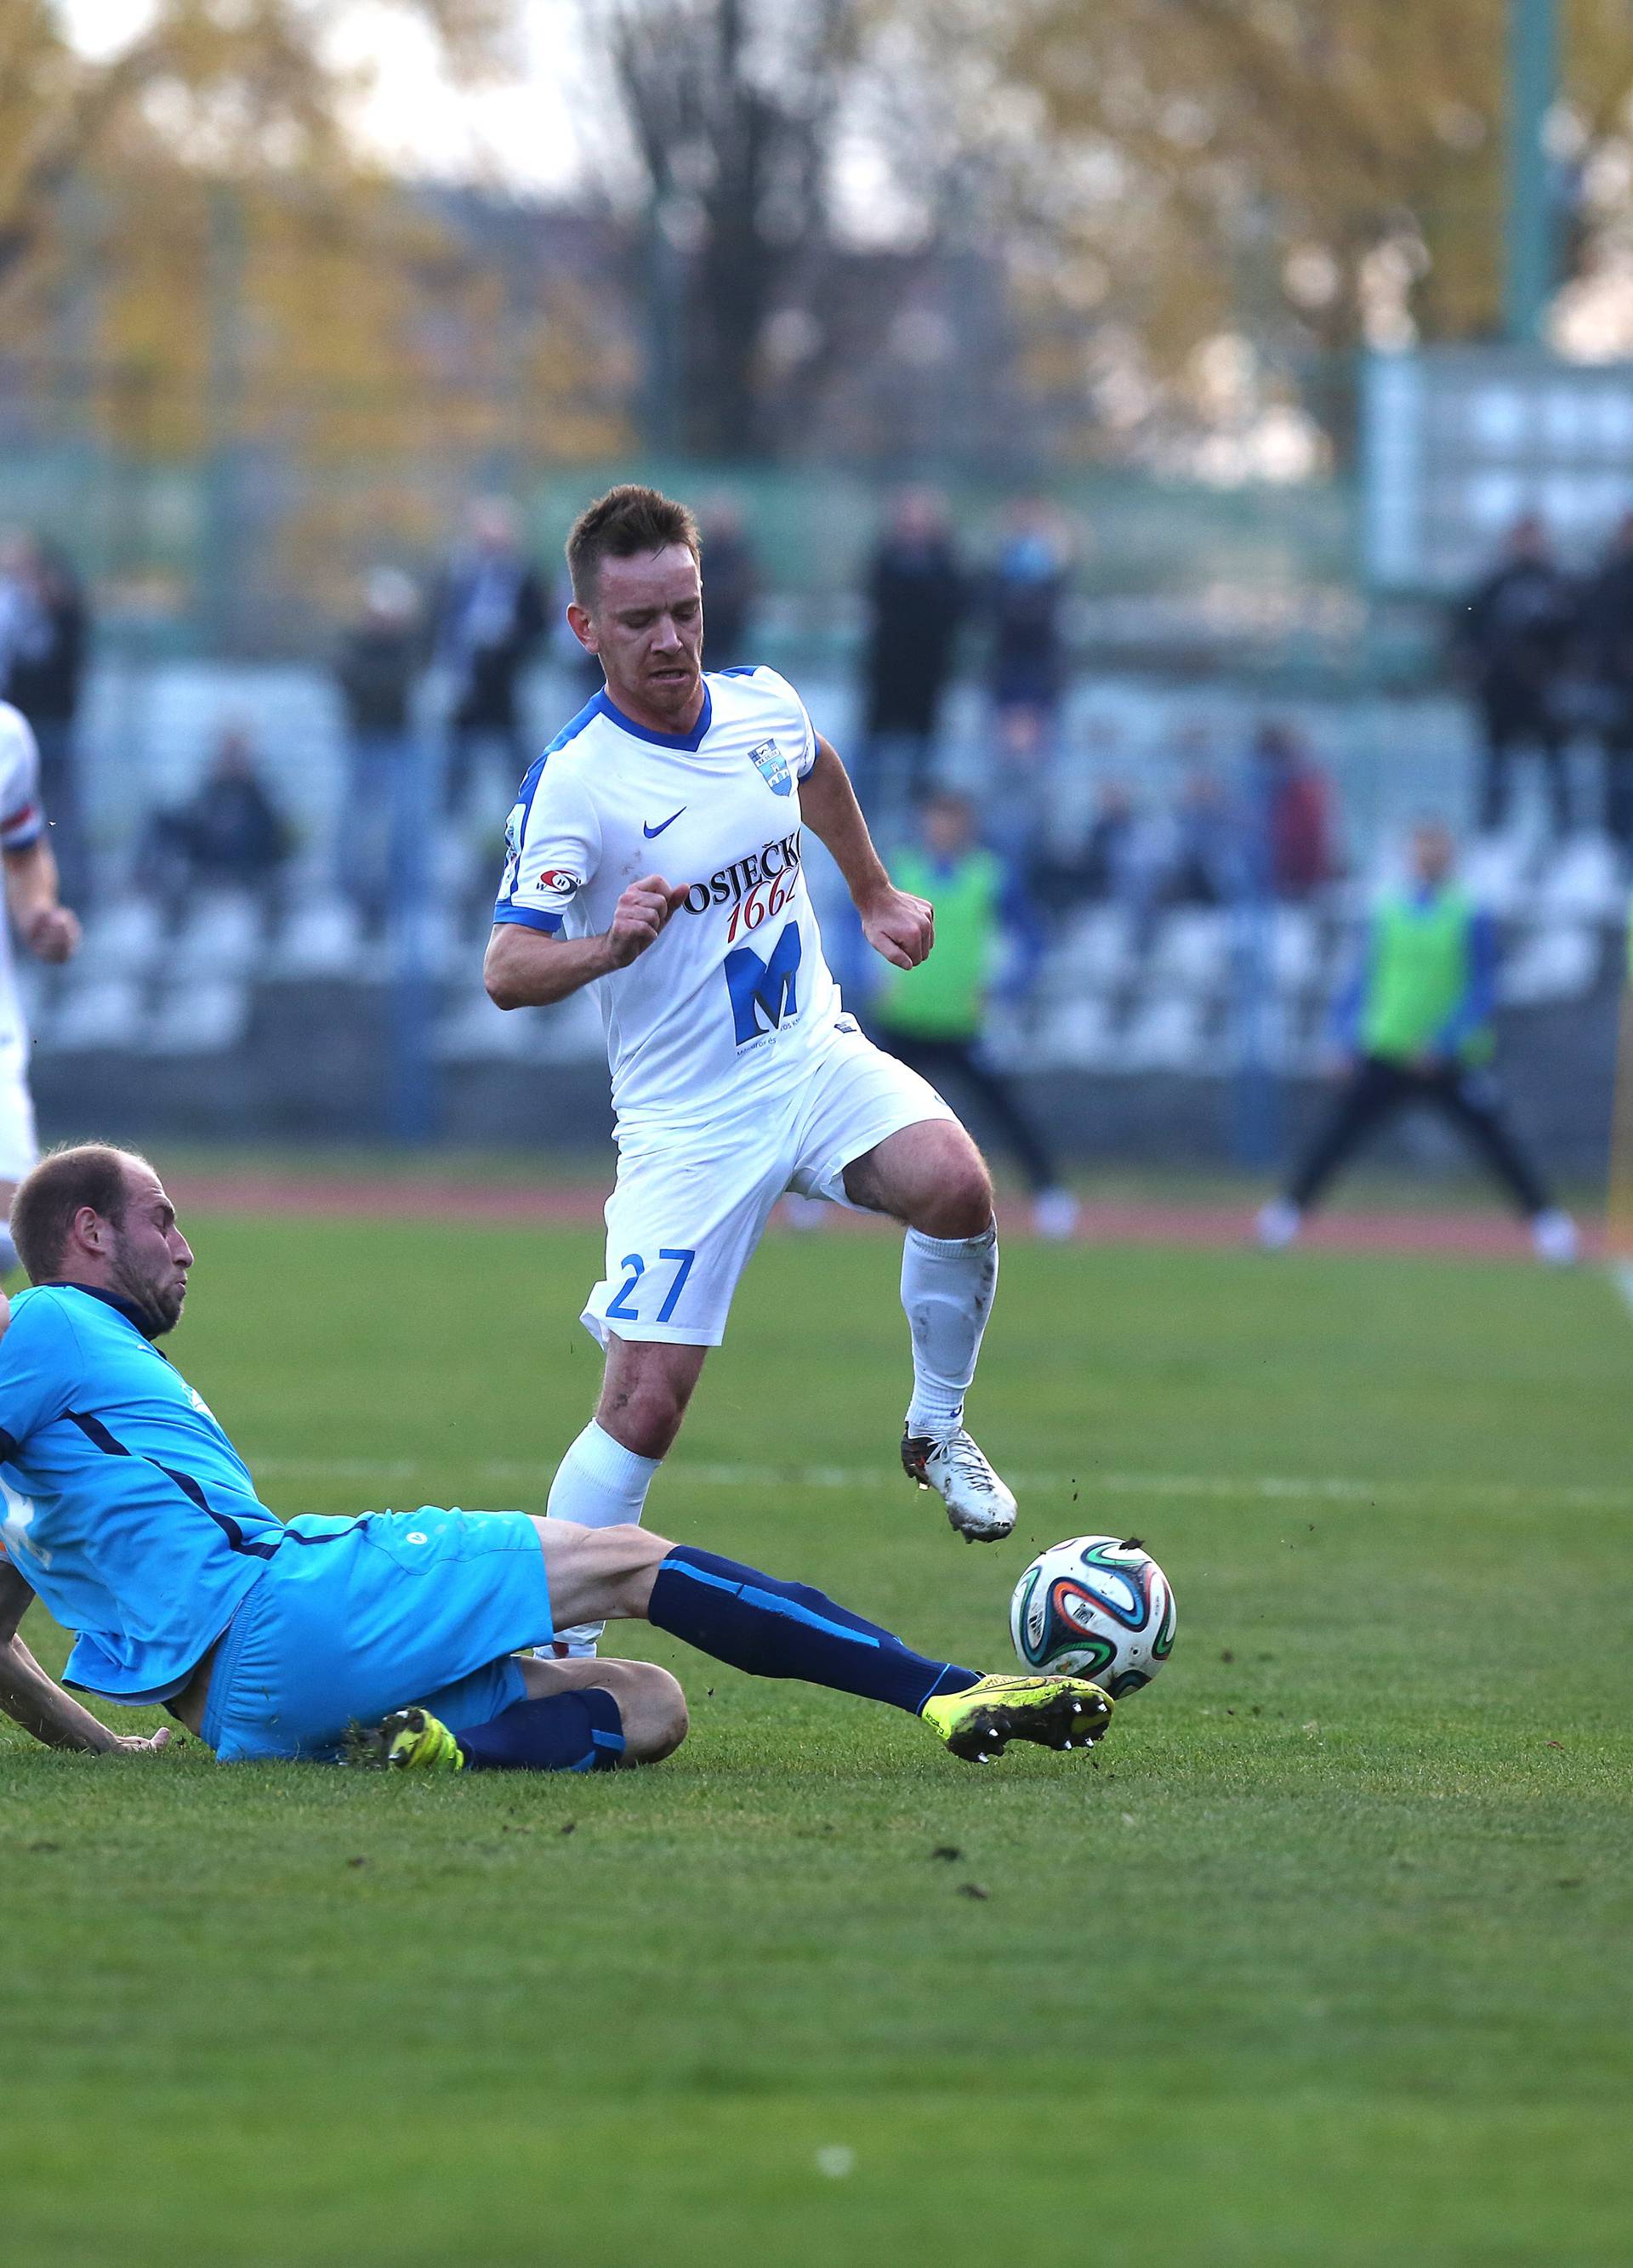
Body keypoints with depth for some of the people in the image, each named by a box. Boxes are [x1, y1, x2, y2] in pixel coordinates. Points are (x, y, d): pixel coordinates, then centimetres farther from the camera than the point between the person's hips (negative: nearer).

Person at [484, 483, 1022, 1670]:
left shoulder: (762, 704, 0)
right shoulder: (572, 782, -18)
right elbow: (507, 970, -24)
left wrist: (877, 893, 35)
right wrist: (609, 945, -42)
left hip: (817, 1055, 4)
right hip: (686, 1118, -4)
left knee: (955, 1184, -26)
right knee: (646, 1401, -11)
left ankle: (938, 1429, -1)